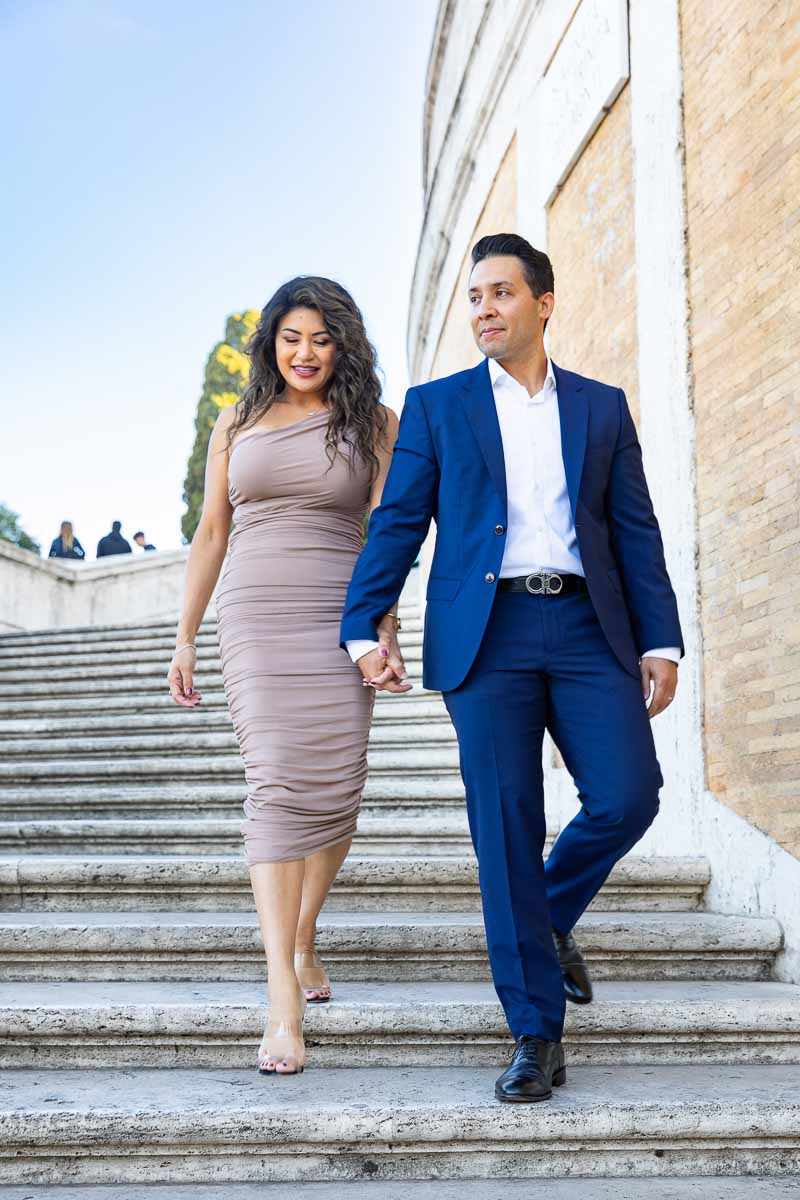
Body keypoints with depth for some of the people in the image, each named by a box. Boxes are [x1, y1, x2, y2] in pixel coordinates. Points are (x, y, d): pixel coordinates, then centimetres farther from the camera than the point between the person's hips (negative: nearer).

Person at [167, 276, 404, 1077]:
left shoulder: (373, 423, 8)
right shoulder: (238, 425, 13)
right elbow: (210, 535, 14)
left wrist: (385, 631, -11)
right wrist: (184, 640, 11)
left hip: (339, 621, 0)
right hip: (254, 619, 0)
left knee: (336, 791, 0)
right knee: (278, 784, -13)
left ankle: (303, 942, 27)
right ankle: (284, 1003, -15)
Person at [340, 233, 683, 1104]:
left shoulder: (601, 406, 15)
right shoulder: (436, 406, 11)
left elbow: (635, 532, 12)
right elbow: (397, 524, 6)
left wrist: (660, 641, 3)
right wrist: (361, 629, -4)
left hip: (587, 628, 2)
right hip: (485, 636, -1)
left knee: (627, 797, -11)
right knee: (505, 831, -2)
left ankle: (549, 919, 22)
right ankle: (535, 1034, 10)